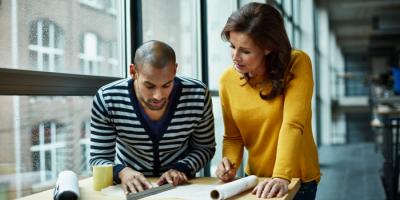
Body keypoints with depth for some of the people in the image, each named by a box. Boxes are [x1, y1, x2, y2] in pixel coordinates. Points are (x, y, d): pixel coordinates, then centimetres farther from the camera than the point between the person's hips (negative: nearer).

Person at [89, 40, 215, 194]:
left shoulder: (197, 96, -17)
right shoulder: (107, 99, -19)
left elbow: (205, 148, -3)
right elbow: (98, 159, -12)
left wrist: (182, 169, -20)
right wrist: (121, 172, -31)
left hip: (180, 186, 1)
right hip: (130, 187, 0)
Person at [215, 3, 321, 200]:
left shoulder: (297, 64, -18)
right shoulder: (228, 79, -7)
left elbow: (292, 125, -28)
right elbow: (232, 137, 2)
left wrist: (282, 177, -37)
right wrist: (230, 163, -17)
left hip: (297, 179, -3)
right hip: (255, 179, 4)